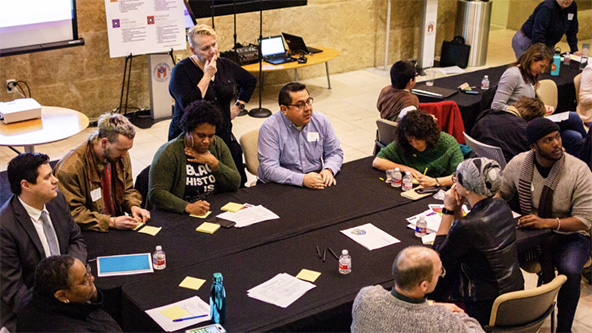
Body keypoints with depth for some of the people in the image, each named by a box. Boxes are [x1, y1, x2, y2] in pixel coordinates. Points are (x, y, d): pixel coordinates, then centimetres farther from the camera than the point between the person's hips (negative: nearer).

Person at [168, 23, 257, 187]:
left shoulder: (225, 65, 7)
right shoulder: (181, 70, -8)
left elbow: (250, 81, 26)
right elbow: (188, 104, -22)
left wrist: (238, 106, 16)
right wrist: (207, 75, -18)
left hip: (223, 136, 5)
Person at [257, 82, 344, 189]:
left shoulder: (321, 120, 3)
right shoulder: (270, 128, -12)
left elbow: (335, 152, 11)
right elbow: (269, 169, -19)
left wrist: (328, 170, -12)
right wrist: (302, 179, -30)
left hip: (315, 183, 4)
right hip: (281, 187, -4)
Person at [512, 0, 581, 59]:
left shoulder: (573, 6, -4)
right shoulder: (547, 7, -25)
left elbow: (572, 31, 6)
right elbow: (538, 33, -32)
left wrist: (575, 50, -1)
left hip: (548, 45, 7)